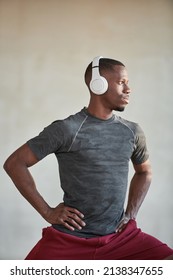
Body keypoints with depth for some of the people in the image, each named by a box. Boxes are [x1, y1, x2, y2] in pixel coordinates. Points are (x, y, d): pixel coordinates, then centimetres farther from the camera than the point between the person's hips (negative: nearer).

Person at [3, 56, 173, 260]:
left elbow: (144, 172, 25)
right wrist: (47, 211, -8)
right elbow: (14, 163, -6)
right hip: (70, 239, -4)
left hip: (121, 236, 4)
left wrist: (131, 213, 12)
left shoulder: (133, 132, 6)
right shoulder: (66, 129, -9)